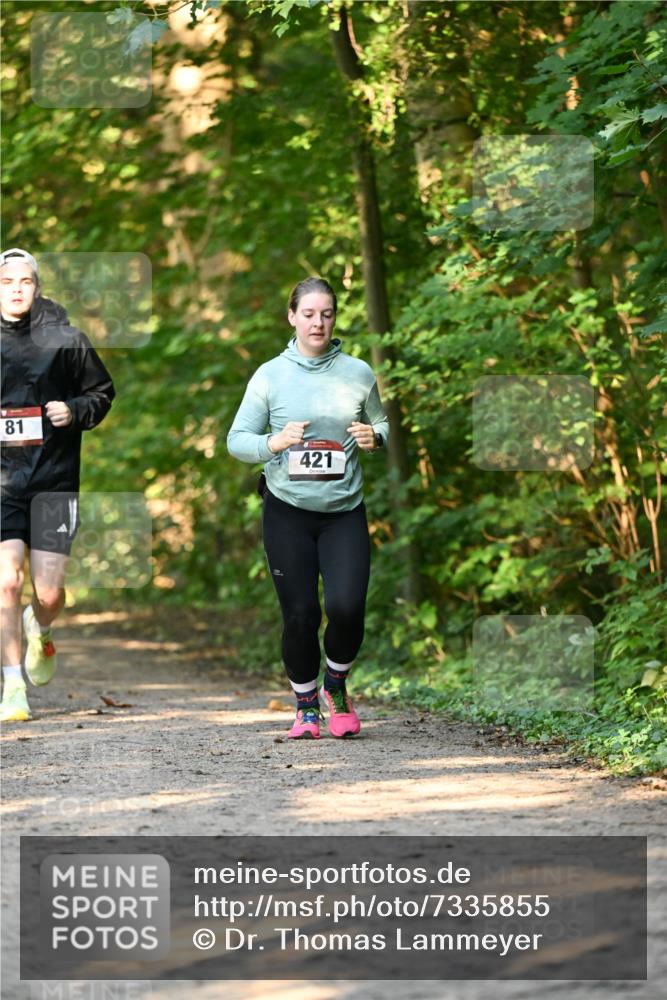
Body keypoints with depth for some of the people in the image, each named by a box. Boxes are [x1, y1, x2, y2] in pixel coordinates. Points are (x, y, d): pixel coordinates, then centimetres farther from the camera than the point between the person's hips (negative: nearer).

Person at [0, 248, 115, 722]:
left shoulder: (66, 339, 3)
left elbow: (102, 393, 13)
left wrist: (76, 412, -6)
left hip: (55, 480, 0)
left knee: (48, 593, -4)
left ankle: (40, 631, 34)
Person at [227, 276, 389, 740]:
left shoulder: (358, 373, 3)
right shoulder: (271, 376, -1)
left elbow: (382, 425, 16)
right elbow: (237, 439, 1)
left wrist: (375, 438, -7)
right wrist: (274, 443, -19)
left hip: (344, 511, 1)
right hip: (288, 511, -1)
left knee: (347, 607, -14)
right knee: (300, 614, -2)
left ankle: (336, 685, 15)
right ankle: (306, 705, 19)